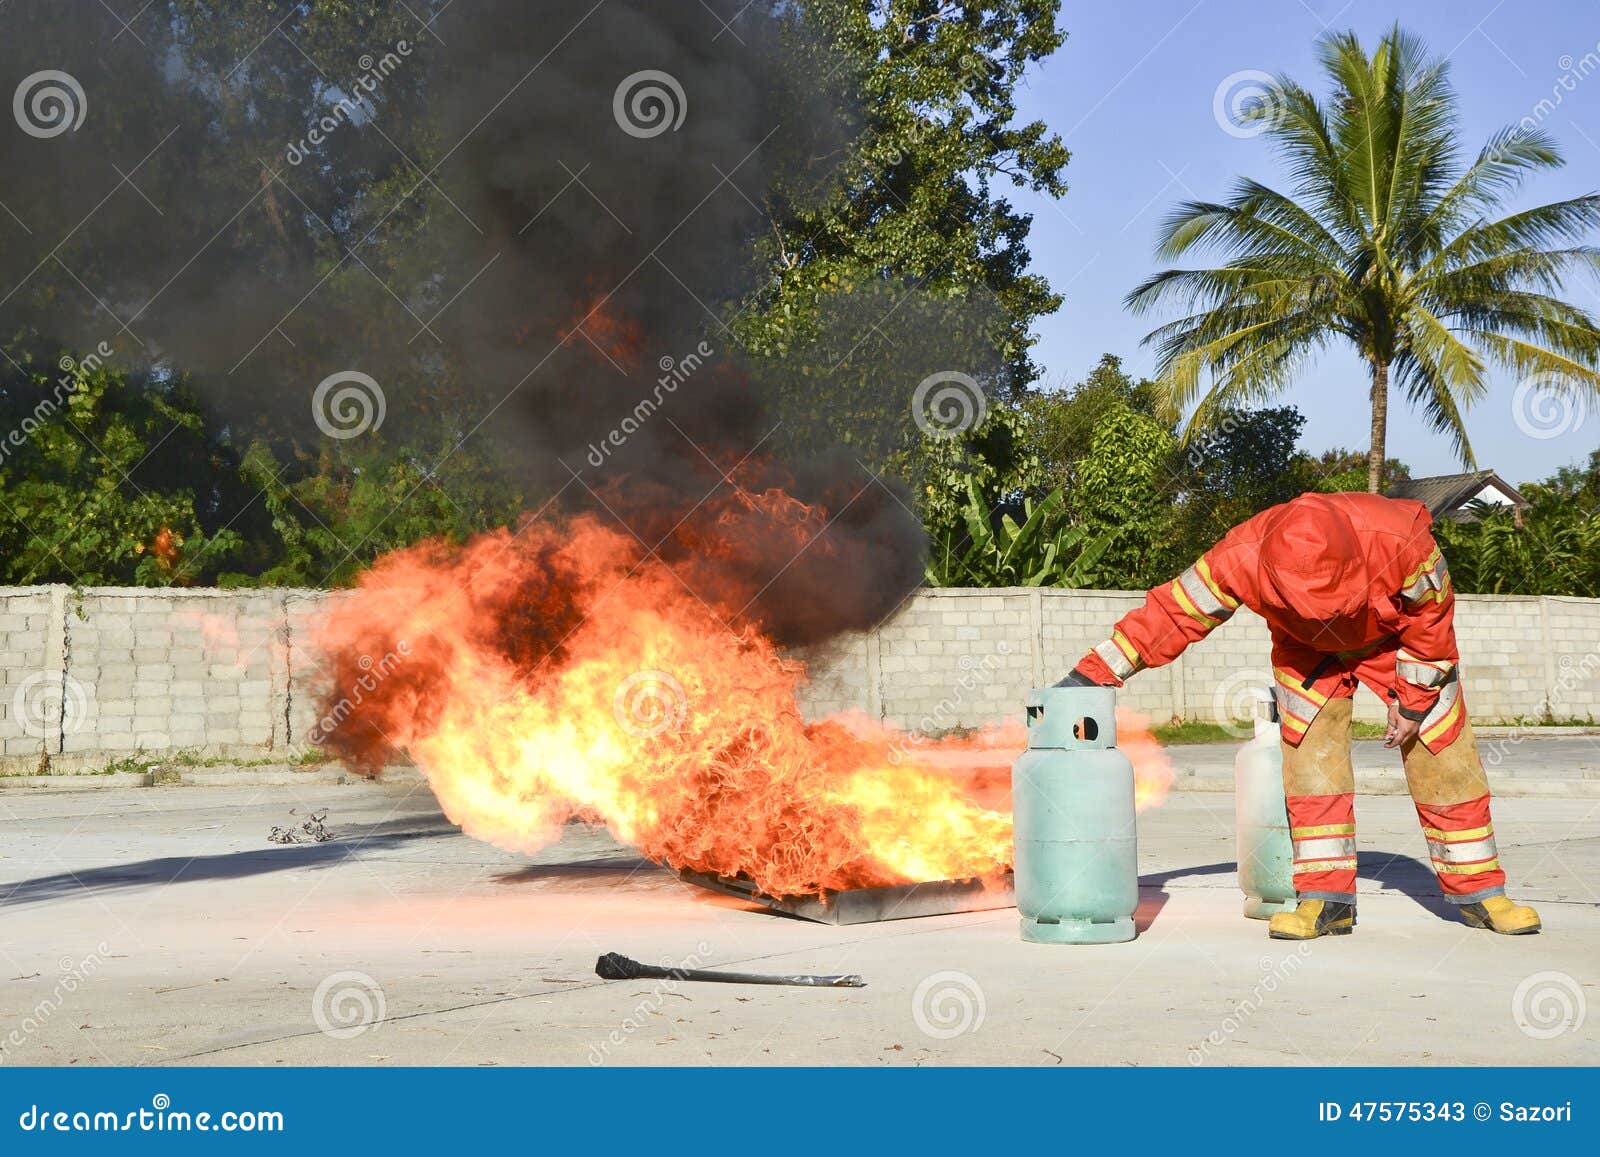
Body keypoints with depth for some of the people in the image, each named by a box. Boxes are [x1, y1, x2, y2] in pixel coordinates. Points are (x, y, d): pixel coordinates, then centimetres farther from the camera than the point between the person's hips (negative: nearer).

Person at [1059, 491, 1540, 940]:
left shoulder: (1401, 539, -40)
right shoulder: (1241, 557, -38)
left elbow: (1430, 615, -21)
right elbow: (1173, 611, -29)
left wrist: (1414, 700, -13)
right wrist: (1094, 673, -31)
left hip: (1396, 637, -1)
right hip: (1307, 649, 1)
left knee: (1443, 758, -2)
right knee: (1310, 761, -13)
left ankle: (1479, 891, 10)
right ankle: (1327, 900, -7)